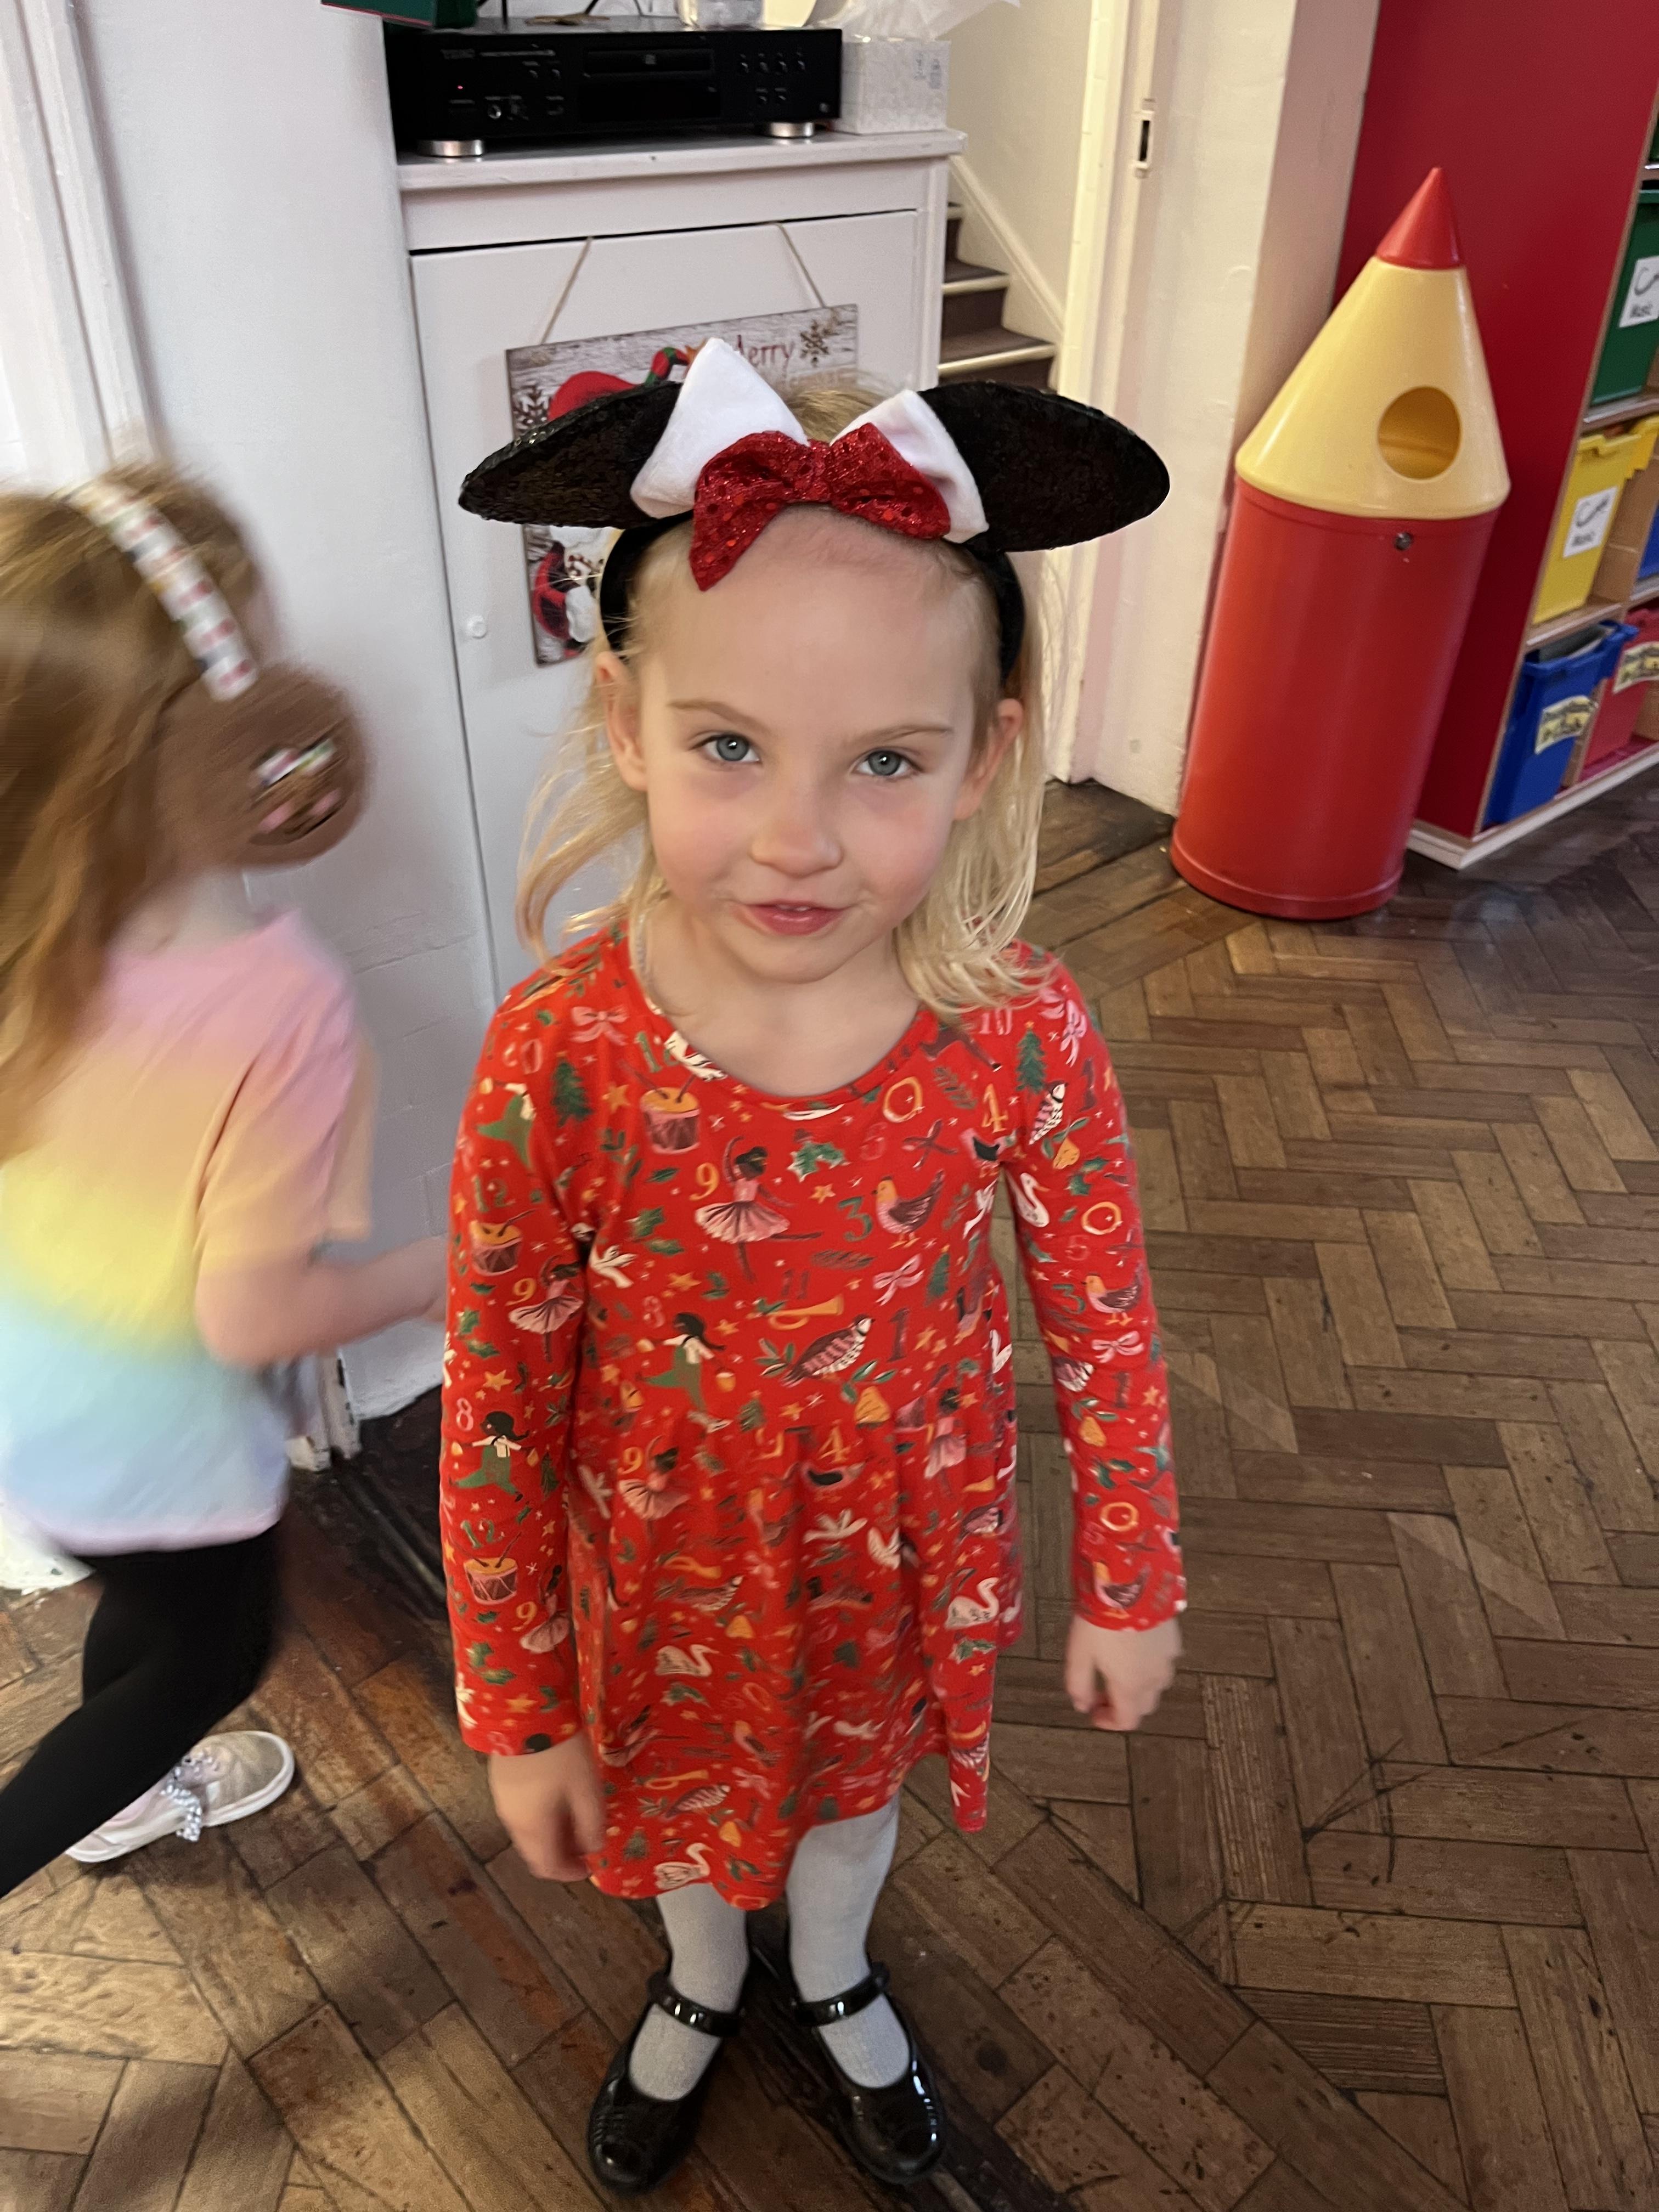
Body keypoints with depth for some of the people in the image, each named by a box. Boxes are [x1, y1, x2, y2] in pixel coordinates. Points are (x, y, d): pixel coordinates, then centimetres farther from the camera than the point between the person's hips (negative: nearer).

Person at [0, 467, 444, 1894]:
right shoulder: (279, 1001, -38)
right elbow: (254, 1315, -29)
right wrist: (435, 1274, -13)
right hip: (156, 1441, -6)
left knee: (152, 1602, 35)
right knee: (214, 1655, 27)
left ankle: (132, 1792, 63)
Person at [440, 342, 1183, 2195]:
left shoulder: (1022, 1041, -26)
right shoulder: (555, 1055, -28)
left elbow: (1105, 1333, -10)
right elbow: (497, 1411, -16)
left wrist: (1127, 1590, 1)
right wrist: (519, 1712, -6)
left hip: (907, 1549, 1)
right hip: (664, 1563, 0)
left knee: (858, 1775, 31)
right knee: (688, 1791, 30)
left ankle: (835, 1981, 67)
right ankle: (701, 1987, 67)